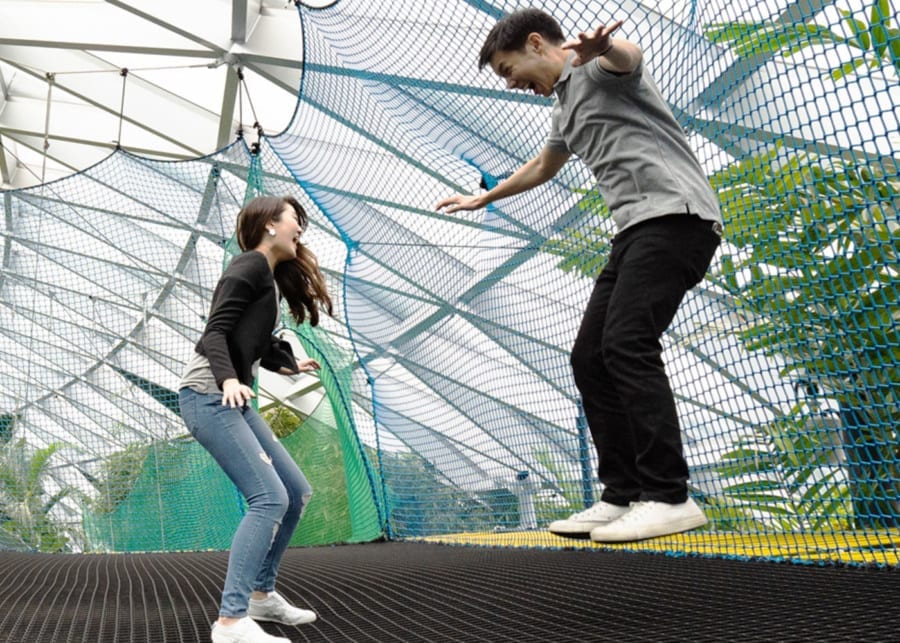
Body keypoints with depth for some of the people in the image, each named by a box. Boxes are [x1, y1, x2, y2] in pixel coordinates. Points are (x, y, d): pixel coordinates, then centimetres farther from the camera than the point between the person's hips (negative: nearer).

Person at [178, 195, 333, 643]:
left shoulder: (271, 278, 19)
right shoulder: (250, 265, -8)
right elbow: (216, 330, -17)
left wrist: (287, 364, 33)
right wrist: (228, 378, -32)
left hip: (232, 400, 10)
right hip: (208, 395, -10)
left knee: (296, 491, 10)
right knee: (269, 497, -18)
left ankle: (261, 594, 20)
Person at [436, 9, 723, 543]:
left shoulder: (600, 68, 2)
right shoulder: (565, 107, 28)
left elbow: (628, 55, -24)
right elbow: (544, 167, 45)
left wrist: (602, 46, -49)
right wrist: (484, 199, 58)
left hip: (676, 214, -9)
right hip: (637, 230, 9)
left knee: (626, 343, -24)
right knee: (591, 359, 1)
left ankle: (669, 498, -20)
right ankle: (625, 496, 3)